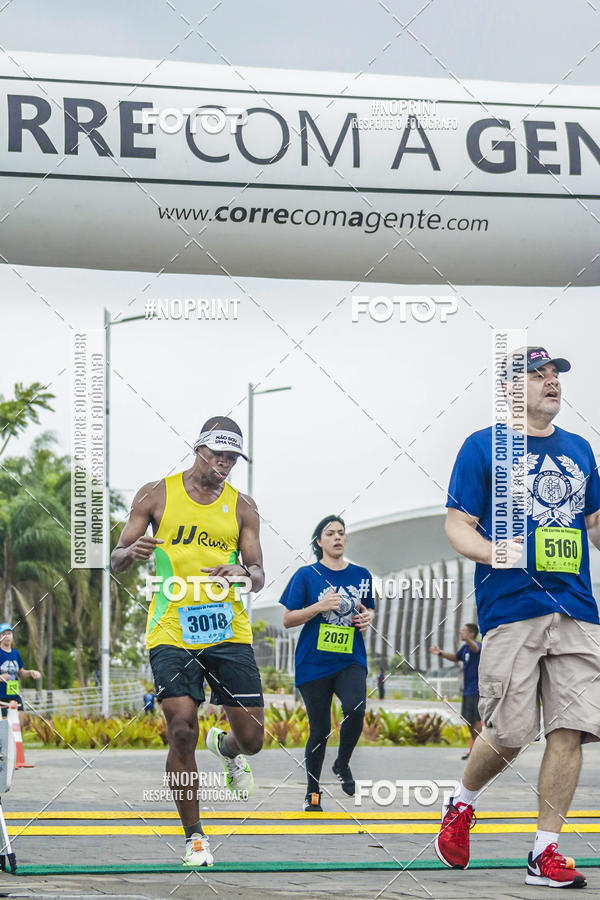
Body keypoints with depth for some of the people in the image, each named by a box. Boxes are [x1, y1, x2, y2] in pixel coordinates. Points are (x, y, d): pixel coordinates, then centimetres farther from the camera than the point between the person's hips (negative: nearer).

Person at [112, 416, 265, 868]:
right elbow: (117, 561, 7)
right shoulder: (157, 495, 5)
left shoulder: (242, 506, 9)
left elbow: (259, 576, 7)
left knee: (251, 737, -1)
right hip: (172, 631, -2)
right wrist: (132, 552, -18)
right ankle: (194, 838, 2)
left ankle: (225, 748, 40)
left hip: (228, 630, 2)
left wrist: (243, 573, -17)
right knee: (182, 731, -13)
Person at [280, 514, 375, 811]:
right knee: (319, 731, 0)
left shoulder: (361, 575, 9)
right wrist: (320, 606, -16)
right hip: (314, 662, -2)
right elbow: (287, 620, -2)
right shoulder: (306, 575, 0)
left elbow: (369, 610, 24)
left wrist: (368, 617, 0)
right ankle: (312, 793, 19)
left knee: (356, 708, -26)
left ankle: (342, 764, 1)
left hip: (350, 660, 2)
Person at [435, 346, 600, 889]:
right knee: (509, 735, -6)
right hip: (511, 608, -4)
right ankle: (462, 805, 25)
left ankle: (545, 853, 3)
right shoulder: (483, 447, 4)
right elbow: (457, 525, -1)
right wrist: (491, 552, -20)